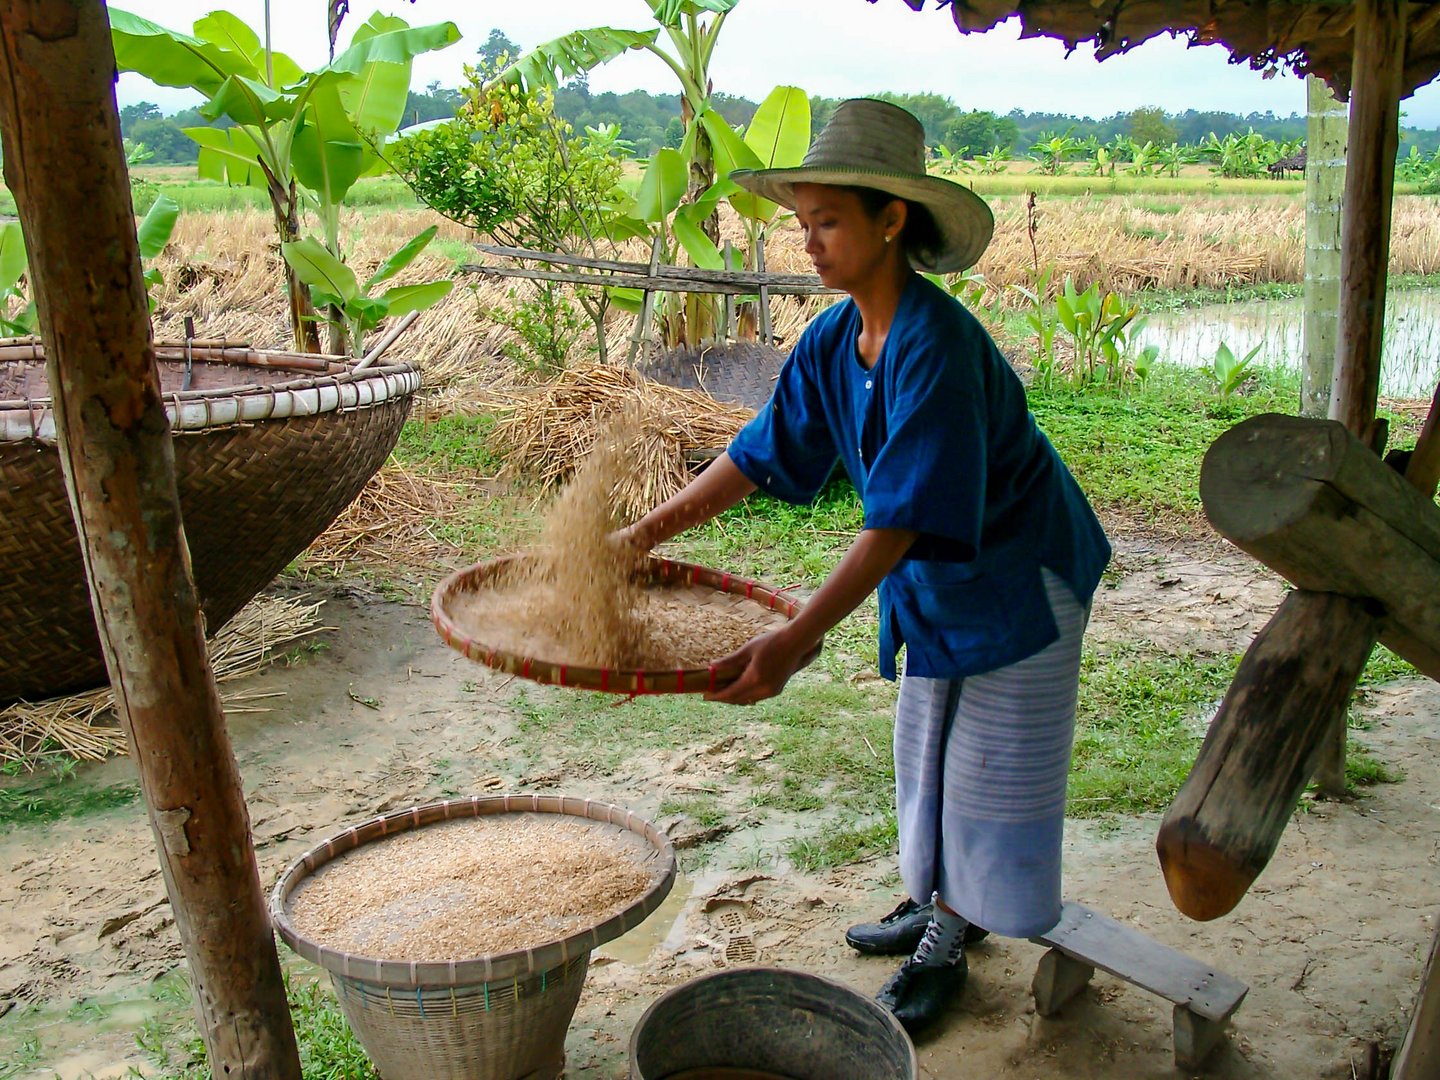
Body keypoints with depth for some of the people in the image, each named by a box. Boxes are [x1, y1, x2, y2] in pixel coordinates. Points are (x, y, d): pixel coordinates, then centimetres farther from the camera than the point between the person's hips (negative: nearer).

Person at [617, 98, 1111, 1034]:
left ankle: (945, 948, 23)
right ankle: (941, 904, 40)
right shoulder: (834, 341, -7)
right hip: (937, 581, 8)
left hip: (1018, 580, -8)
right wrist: (648, 533, -5)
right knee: (931, 749, 20)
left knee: (987, 768, 6)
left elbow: (903, 518, -37)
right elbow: (763, 452, -1)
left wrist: (800, 638, -42)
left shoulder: (936, 345, -33)